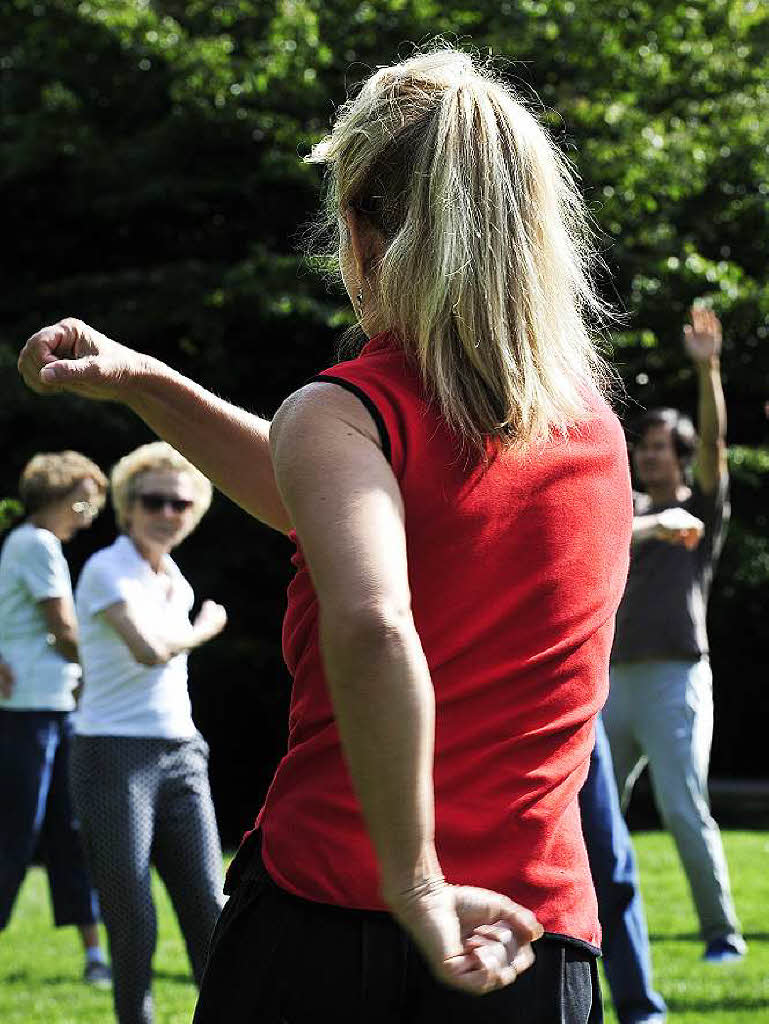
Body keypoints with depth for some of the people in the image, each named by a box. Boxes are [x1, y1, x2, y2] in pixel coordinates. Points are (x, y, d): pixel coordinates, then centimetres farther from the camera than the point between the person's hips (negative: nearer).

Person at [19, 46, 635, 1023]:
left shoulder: (340, 414, -10)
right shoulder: (592, 417, 9)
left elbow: (370, 628, -31)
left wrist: (414, 882, -23)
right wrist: (141, 382, 22)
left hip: (322, 916, -4)